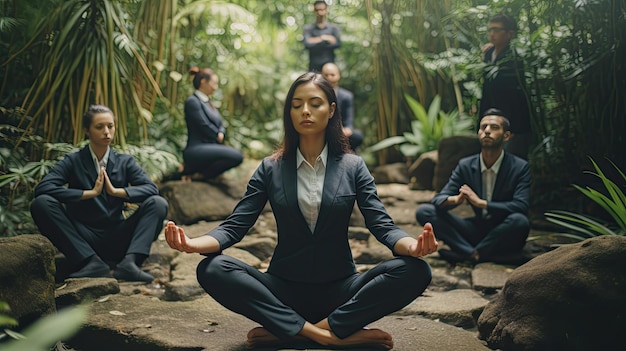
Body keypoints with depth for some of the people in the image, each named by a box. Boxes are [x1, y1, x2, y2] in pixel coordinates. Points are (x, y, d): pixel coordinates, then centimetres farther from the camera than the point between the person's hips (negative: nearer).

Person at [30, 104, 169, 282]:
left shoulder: (125, 162, 9)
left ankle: (129, 262, -31)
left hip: (117, 240, 1)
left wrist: (116, 191, -19)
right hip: (83, 240, -1)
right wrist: (90, 193, -18)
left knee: (158, 204, -17)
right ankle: (92, 262, -26)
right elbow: (42, 188, -14)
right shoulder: (73, 161, 3)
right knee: (41, 203, -22)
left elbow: (152, 188, -6)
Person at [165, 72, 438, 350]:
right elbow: (235, 226, -2)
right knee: (212, 270, -25)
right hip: (284, 290, 0)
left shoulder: (352, 167, 3)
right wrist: (192, 243, -25)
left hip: (339, 290, 0)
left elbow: (382, 225, -6)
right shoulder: (271, 168, 4)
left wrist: (413, 246, -30)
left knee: (414, 271, -25)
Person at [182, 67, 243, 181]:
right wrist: (218, 137, 2)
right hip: (196, 150, -10)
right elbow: (204, 126, -13)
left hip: (210, 147, 10)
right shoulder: (192, 101, -7)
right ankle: (200, 174, -7)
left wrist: (221, 134, -5)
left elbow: (220, 125, 17)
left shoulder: (208, 102, 21)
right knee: (237, 156, -24)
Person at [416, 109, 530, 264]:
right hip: (478, 228, 3)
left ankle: (464, 253, -20)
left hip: (504, 235, -3)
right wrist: (455, 199, -31)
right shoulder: (465, 165, -1)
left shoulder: (520, 167, -11)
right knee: (423, 212, -12)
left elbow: (521, 207, -23)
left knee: (520, 221, -39)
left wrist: (481, 203, -31)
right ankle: (474, 254, -26)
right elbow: (438, 200, -6)